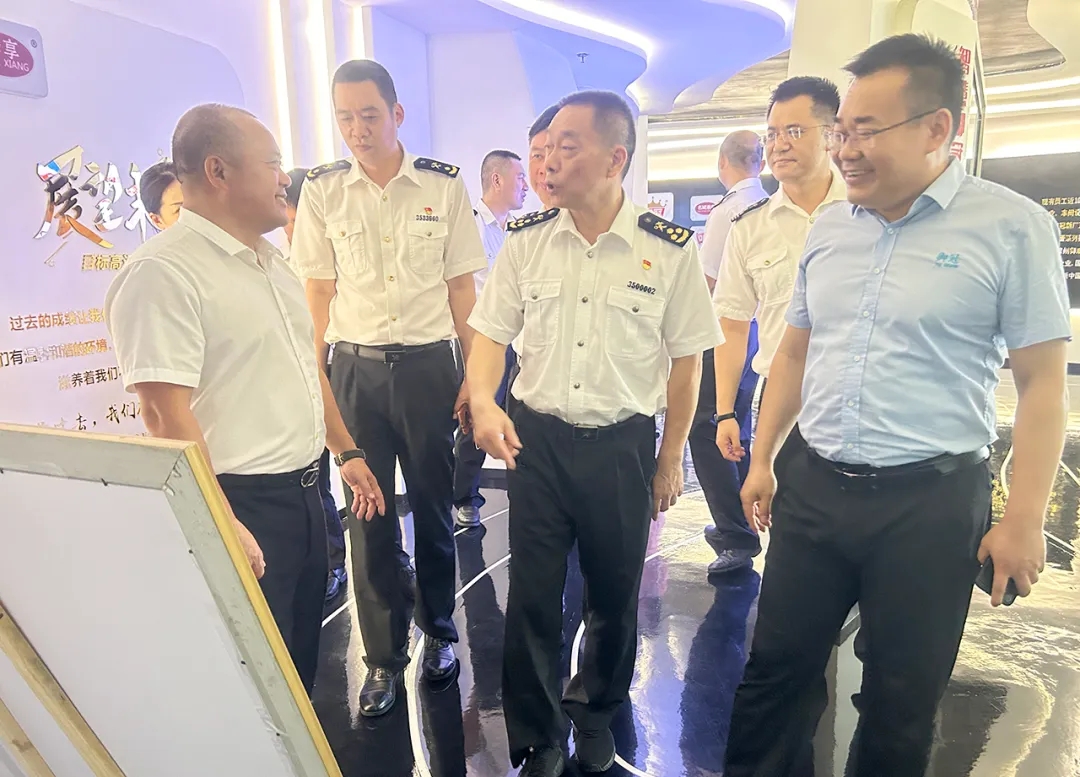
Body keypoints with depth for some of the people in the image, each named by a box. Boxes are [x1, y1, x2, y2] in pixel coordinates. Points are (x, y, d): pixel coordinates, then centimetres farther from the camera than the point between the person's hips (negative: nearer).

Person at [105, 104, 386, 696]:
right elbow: (166, 412, -23)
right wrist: (223, 525, -24)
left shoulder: (271, 262, 12)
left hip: (303, 493, 9)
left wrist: (346, 452, 19)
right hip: (243, 507, -8)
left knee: (303, 655, 22)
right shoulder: (163, 272, -17)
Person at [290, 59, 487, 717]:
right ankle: (384, 656, 23)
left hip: (428, 364, 0)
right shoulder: (322, 191, 3)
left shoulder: (445, 186, 0)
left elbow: (463, 288, 3)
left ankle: (440, 632, 32)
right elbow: (319, 293, 6)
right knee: (368, 515, 7)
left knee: (434, 507, 10)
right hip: (354, 367, 1)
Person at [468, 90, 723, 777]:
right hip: (535, 437, 1)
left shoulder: (670, 249, -7)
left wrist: (671, 457, 3)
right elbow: (491, 334, 5)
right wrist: (484, 401, -15)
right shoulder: (525, 241, -1)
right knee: (532, 598, 7)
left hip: (624, 444, -1)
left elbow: (686, 358, -1)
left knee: (616, 595, 16)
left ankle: (596, 715, 46)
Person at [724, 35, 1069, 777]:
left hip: (929, 500, -4)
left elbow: (1043, 383, -7)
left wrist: (1023, 520, -9)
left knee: (900, 700, 14)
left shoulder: (1012, 226, -7)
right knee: (778, 666, 16)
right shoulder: (829, 228, 7)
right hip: (811, 486, 4)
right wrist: (762, 459, 13)